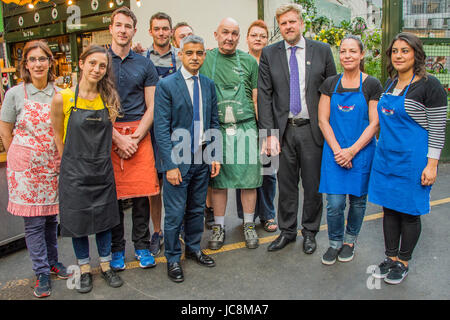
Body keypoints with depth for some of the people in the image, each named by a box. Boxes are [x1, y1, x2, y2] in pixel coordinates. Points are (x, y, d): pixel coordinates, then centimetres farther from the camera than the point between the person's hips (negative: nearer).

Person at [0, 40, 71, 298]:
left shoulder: (59, 93, 2)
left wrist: (60, 157, 6)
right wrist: (23, 158, 4)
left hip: (53, 165, 2)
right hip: (26, 167, -2)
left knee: (52, 216, 14)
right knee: (34, 221, 3)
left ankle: (52, 261, 32)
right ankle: (42, 273, 17)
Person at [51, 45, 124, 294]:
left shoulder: (109, 98, -1)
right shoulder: (62, 98, -9)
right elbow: (58, 136, 3)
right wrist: (71, 163, 5)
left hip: (103, 171, 2)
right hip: (74, 173, -2)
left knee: (104, 219, 13)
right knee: (77, 221, 10)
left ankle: (105, 265, 32)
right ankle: (84, 269, 30)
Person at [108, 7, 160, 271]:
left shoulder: (145, 65, 10)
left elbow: (151, 107, 5)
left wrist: (135, 137, -8)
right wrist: (118, 138, -9)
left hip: (139, 133, 1)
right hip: (106, 135, -1)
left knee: (142, 194, 1)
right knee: (112, 195, 4)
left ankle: (142, 245, 18)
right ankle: (117, 248, 19)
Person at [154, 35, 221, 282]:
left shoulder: (208, 85, 8)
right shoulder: (166, 85, -8)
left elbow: (214, 122, 12)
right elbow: (161, 129, -11)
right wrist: (170, 165, -15)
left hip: (202, 158, 5)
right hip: (178, 158, -5)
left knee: (197, 208, 16)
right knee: (175, 213, 2)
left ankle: (193, 248, 36)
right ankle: (173, 258, 21)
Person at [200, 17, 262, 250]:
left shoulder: (249, 61, 7)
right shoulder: (205, 60, 7)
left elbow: (257, 98, 9)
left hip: (245, 128, 0)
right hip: (216, 129, 0)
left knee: (248, 178, 3)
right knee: (217, 180, 6)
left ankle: (249, 225, 19)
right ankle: (219, 227, 20)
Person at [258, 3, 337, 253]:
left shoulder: (322, 51, 3)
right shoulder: (269, 54, 3)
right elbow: (264, 96, -1)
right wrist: (269, 133, -9)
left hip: (312, 129, 0)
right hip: (284, 129, 0)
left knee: (313, 185, 9)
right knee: (286, 184, 10)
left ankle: (309, 232, 27)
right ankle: (287, 231, 27)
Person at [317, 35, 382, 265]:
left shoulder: (372, 85, -1)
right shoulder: (330, 84, 5)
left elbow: (374, 123, -5)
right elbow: (323, 120, 1)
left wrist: (352, 151, -14)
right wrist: (337, 150, -10)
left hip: (362, 151, -1)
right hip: (334, 152, 1)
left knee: (357, 200, 10)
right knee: (334, 203, -2)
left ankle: (350, 241, 32)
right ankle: (335, 243, 20)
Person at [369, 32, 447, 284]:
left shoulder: (430, 86, -10)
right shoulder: (391, 84, 11)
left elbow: (437, 130, -11)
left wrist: (431, 165, -15)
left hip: (413, 159, -6)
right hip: (386, 157, 7)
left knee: (409, 211, 6)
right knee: (389, 208, 12)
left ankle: (403, 262, 23)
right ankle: (391, 258, 27)